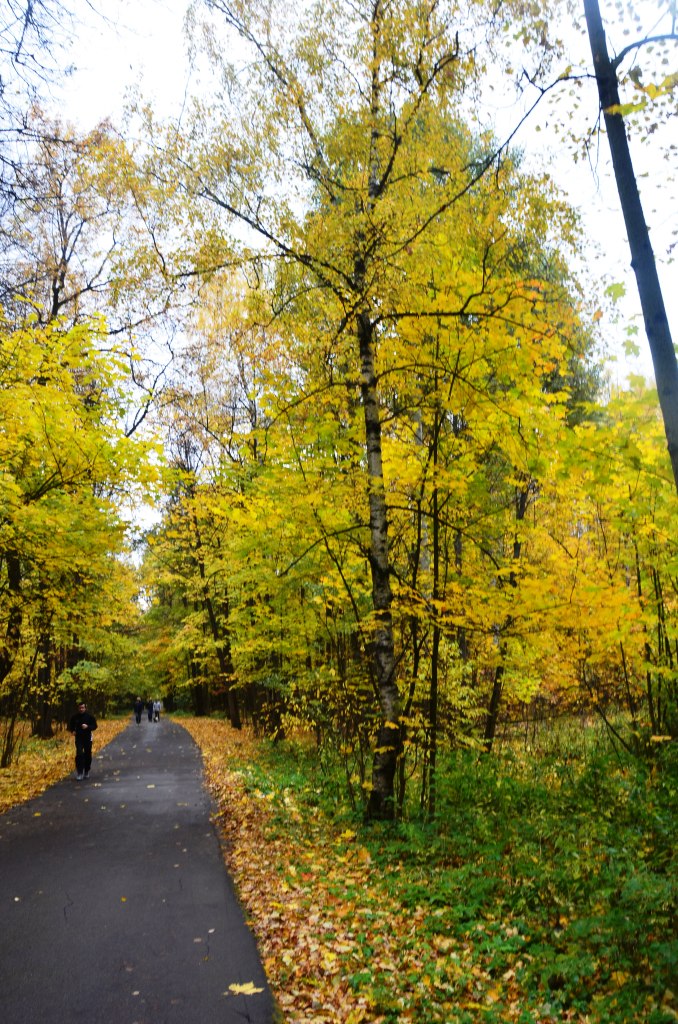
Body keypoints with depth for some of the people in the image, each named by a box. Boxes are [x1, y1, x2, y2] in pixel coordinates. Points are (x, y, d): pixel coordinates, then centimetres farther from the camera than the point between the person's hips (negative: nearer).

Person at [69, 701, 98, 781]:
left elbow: (94, 726, -3)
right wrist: (73, 731, -3)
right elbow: (71, 725, 16)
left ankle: (86, 772, 25)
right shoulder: (74, 717, -1)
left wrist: (87, 727, -21)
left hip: (88, 738, 0)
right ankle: (79, 773, -6)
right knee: (79, 754, -14)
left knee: (87, 755, 8)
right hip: (78, 738, 0)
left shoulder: (90, 716, -5)